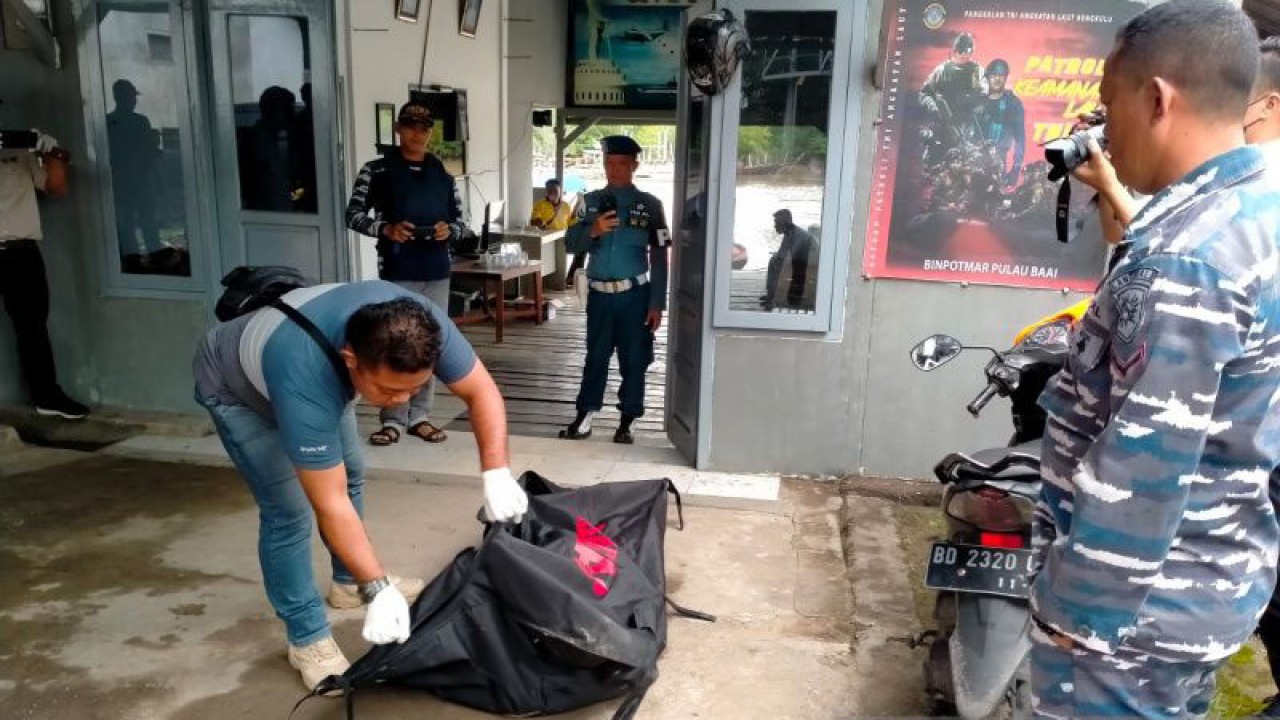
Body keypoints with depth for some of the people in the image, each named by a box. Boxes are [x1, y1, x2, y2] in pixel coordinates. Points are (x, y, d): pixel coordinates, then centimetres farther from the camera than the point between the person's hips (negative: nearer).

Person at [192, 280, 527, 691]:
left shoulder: (423, 324, -35)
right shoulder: (306, 382, -46)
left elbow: (481, 390, -23)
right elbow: (331, 506, -39)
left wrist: (496, 474, -35)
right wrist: (378, 591, -38)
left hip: (323, 374, 6)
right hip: (235, 388, -5)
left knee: (351, 475, 11)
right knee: (289, 511, -13)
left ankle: (349, 582, 33)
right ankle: (307, 639, 3)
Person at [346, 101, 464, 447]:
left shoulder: (442, 175, 12)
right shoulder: (377, 170, 2)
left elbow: (459, 221, 14)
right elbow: (353, 215, 0)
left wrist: (448, 230, -9)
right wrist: (386, 229, -16)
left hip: (437, 272, 4)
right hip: (397, 273, -4)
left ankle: (419, 416, 19)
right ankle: (393, 420, 7)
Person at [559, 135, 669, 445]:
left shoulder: (650, 205, -1)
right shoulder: (591, 202, 6)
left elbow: (659, 258, -1)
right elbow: (571, 243, 3)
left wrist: (657, 304, -6)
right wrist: (593, 231, -18)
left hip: (635, 295, -2)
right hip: (599, 294, 2)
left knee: (634, 361, 4)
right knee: (595, 357, 10)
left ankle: (626, 424, 15)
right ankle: (584, 418, 18)